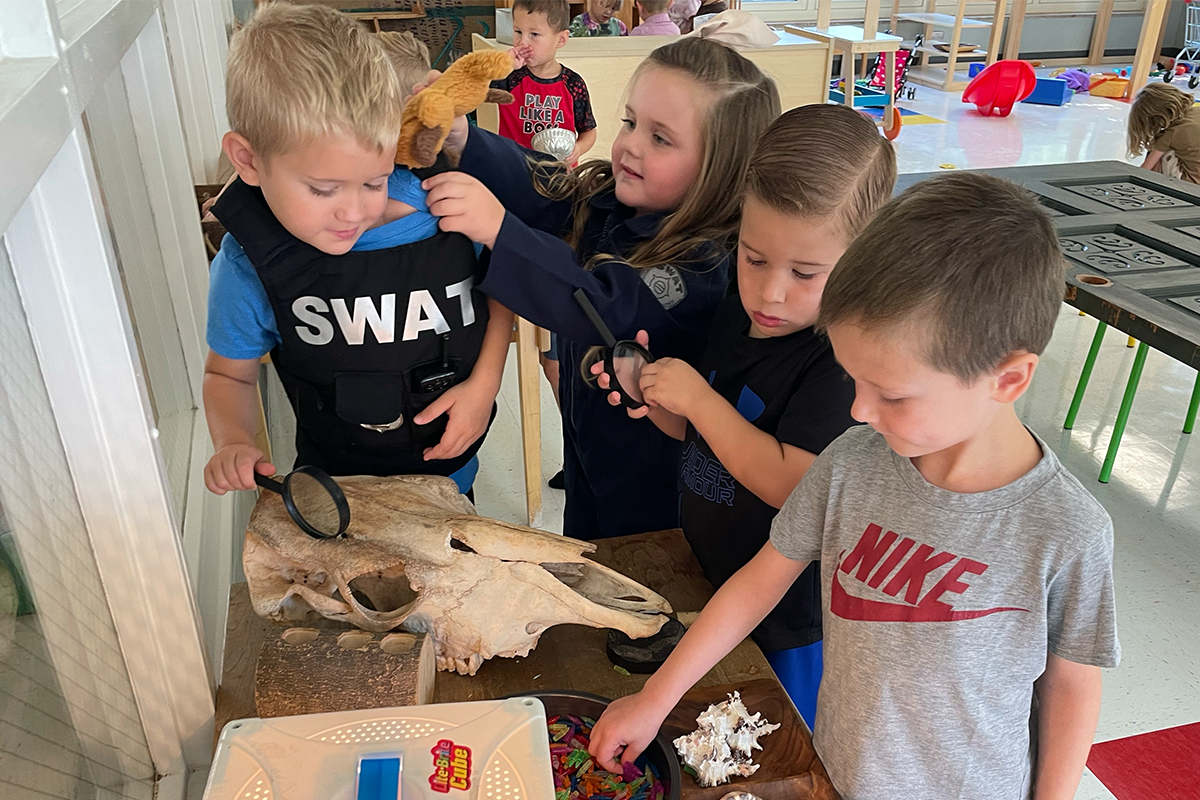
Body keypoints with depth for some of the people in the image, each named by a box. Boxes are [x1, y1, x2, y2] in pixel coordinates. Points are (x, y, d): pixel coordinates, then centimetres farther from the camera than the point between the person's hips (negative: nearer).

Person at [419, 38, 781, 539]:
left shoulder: (708, 265, -32)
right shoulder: (605, 198, -7)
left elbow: (605, 309, -43)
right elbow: (532, 188, -10)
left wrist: (498, 229, -49)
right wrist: (458, 138, -29)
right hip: (584, 450, 7)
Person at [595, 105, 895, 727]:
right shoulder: (736, 316, -2)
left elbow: (791, 482, -33)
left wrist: (699, 398, -26)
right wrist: (654, 397, -11)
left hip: (789, 621, -7)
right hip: (707, 578, 7)